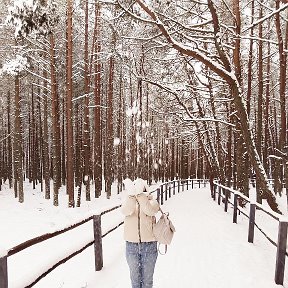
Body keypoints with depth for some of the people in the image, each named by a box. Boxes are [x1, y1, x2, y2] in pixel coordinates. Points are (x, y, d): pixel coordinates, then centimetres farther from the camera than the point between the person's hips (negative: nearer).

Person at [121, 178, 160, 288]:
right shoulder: (128, 201, -1)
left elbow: (150, 211, -28)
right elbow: (126, 211, -24)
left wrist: (140, 194, -36)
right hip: (131, 245, 1)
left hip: (149, 245, -1)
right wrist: (131, 194, -37)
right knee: (134, 276, 20)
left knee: (147, 276, 16)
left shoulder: (151, 201, -4)